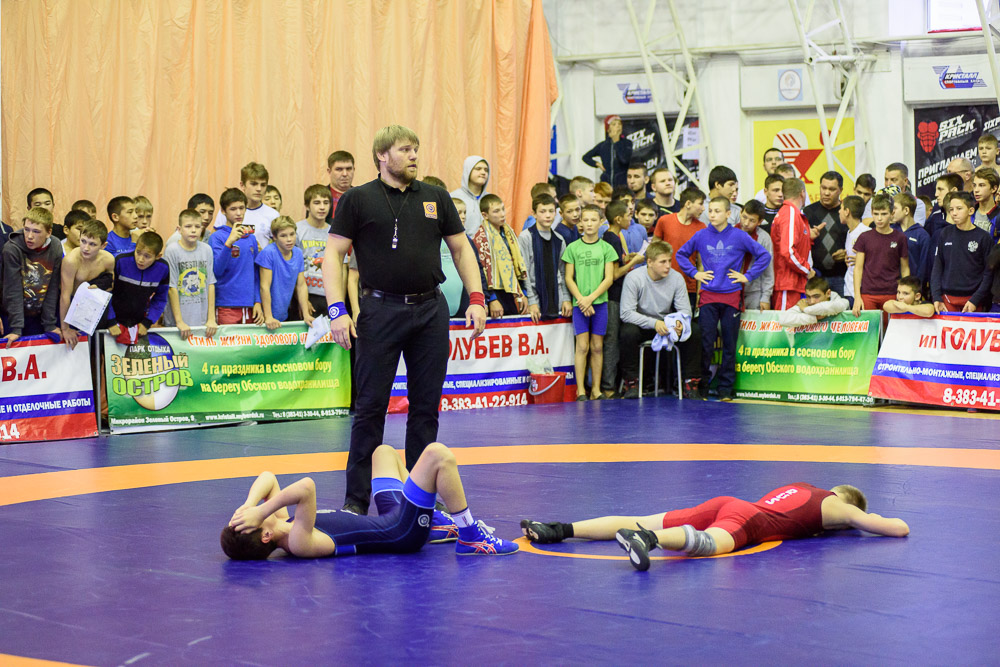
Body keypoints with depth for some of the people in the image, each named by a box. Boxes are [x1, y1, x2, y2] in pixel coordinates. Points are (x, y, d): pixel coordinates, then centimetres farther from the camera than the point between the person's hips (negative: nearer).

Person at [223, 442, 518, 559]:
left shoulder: (281, 527, -5)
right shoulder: (298, 543, -33)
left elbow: (267, 478, -2)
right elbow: (306, 487, -48)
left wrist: (250, 503, -19)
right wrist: (257, 512, -41)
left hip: (390, 519, 10)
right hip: (403, 534, -10)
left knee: (384, 452, 30)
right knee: (437, 454, -19)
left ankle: (436, 523, 31)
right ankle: (471, 537, -4)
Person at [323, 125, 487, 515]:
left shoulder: (436, 198, 11)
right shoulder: (358, 199, 0)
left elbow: (461, 248, 15)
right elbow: (333, 254, -3)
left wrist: (477, 298, 4)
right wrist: (337, 309, -13)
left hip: (431, 309, 4)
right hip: (381, 309, -4)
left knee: (426, 405, 7)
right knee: (371, 406, -1)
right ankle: (357, 499, 5)